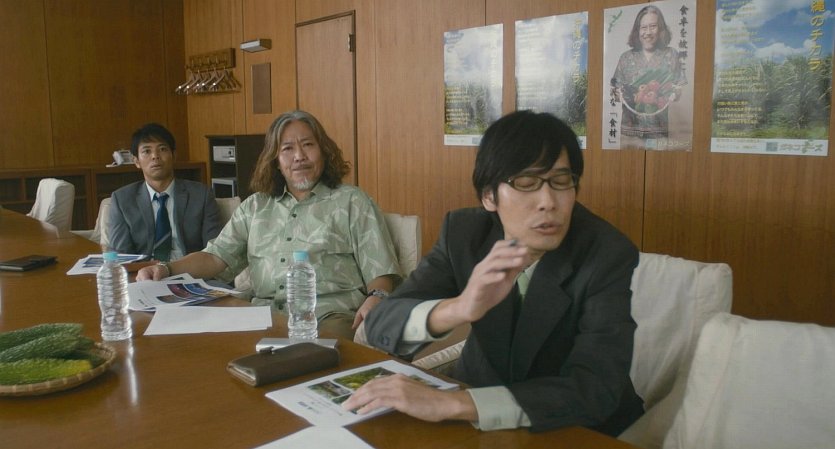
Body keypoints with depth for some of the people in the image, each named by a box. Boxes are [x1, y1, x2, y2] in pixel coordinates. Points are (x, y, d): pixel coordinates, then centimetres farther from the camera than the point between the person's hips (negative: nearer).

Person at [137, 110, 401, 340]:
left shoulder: (352, 202, 9)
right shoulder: (255, 206, 22)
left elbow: (380, 272, 2)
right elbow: (217, 256, 16)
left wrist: (375, 298, -20)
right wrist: (168, 270, -1)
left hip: (331, 317, -4)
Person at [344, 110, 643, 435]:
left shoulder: (609, 255, -21)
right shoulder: (463, 232, -12)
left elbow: (597, 390, -31)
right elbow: (380, 325, -17)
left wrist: (448, 404, -39)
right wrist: (459, 308, -37)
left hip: (578, 428, -1)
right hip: (479, 409, 2)